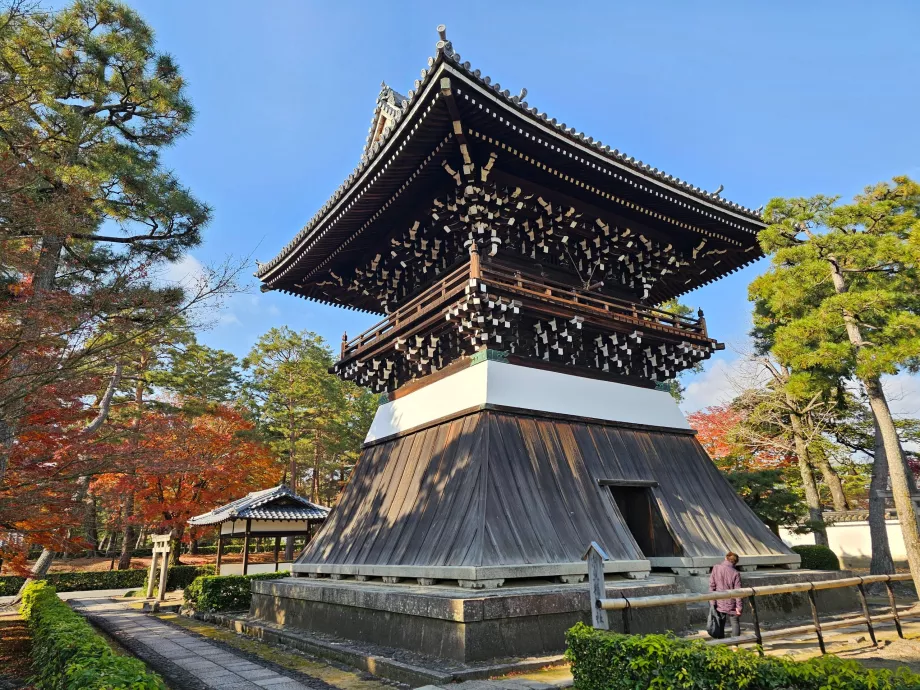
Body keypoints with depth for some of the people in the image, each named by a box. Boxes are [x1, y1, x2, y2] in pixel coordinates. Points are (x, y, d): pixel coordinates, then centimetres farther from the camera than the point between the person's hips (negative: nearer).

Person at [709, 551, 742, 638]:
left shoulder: (715, 568, -5)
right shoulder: (735, 573, -12)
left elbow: (712, 586, -3)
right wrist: (739, 606, -5)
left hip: (719, 604, 2)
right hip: (731, 605, -2)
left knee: (720, 624, 13)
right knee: (735, 624, 12)